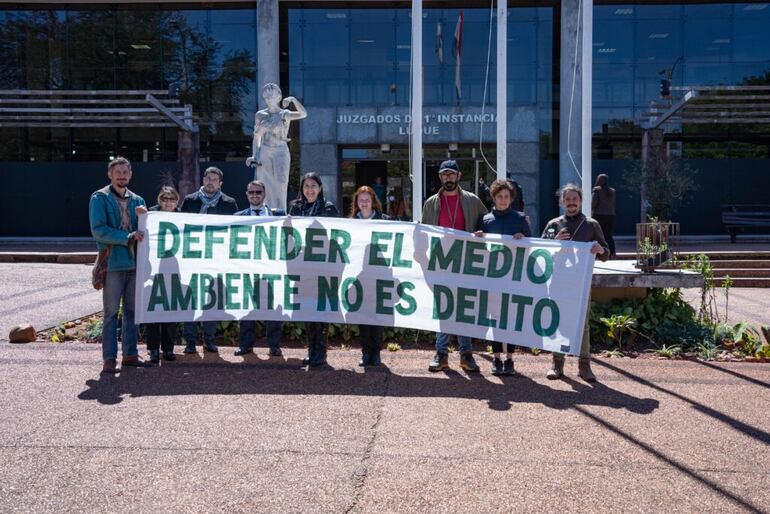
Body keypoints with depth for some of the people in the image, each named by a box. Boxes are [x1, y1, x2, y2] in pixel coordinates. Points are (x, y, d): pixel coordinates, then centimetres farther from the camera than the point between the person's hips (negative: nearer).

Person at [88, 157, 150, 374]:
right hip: (113, 263, -5)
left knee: (132, 310, 10)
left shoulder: (137, 200, 14)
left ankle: (130, 354, 19)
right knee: (111, 311, -2)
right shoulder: (100, 198, -2)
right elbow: (98, 230, -13)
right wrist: (128, 237, -20)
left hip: (134, 262, 5)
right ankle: (109, 358, 3)